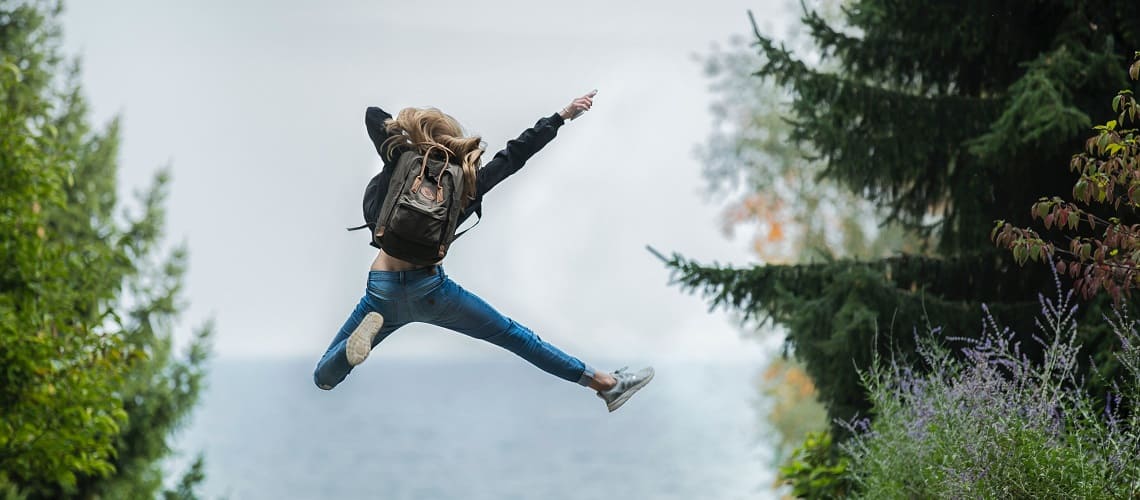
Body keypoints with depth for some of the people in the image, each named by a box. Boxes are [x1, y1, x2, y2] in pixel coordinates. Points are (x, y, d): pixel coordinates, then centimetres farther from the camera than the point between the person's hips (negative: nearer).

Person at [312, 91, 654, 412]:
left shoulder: (401, 170, -2)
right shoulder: (467, 184, -1)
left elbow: (373, 115, 9)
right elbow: (515, 154, 9)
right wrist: (562, 116, 17)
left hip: (383, 293, -1)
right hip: (430, 289, 1)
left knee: (324, 379, 6)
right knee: (513, 335, 15)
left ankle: (369, 328, -24)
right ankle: (605, 384, 17)